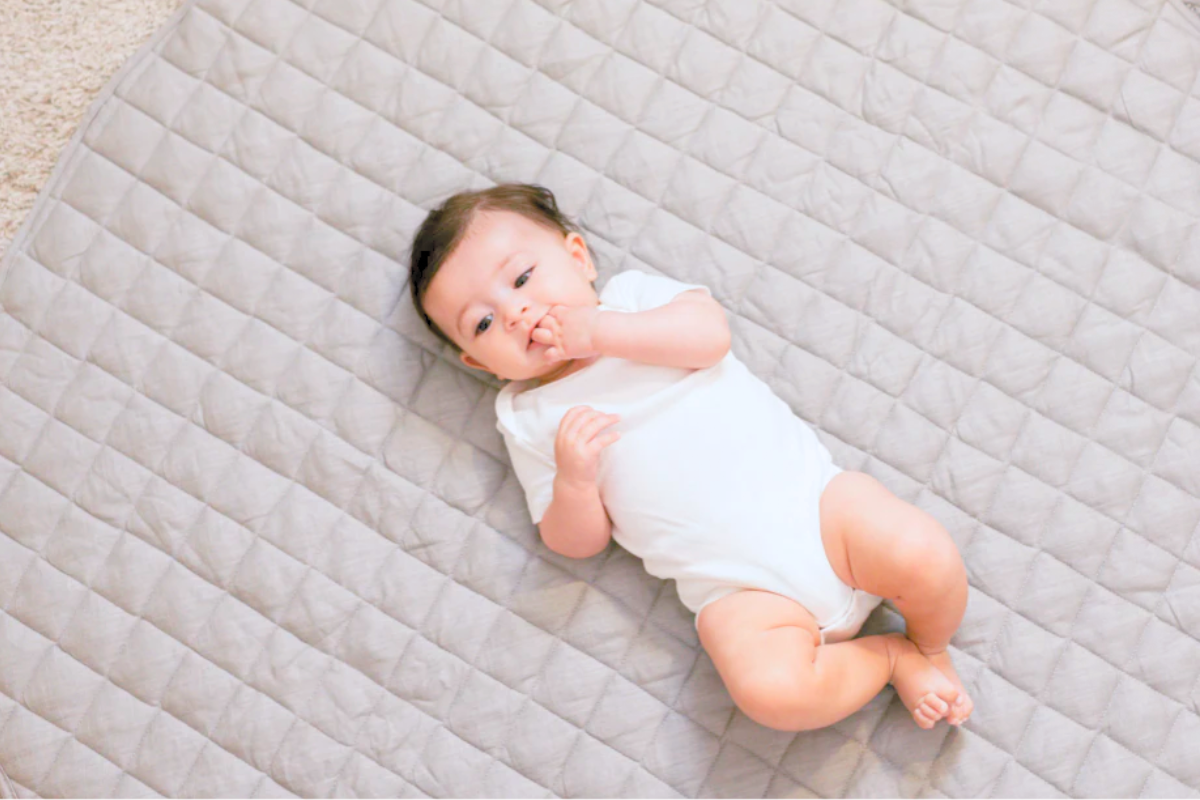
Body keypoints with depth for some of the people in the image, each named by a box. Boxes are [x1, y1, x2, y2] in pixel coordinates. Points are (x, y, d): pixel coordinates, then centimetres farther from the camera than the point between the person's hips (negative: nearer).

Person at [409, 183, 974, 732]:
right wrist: (573, 481, -15)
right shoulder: (527, 417, 11)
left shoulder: (633, 296, 13)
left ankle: (929, 649, 11)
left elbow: (711, 333, -7)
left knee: (926, 559, -22)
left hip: (812, 495, 1)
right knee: (770, 689, -27)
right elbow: (580, 541, 7)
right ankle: (891, 658, 1)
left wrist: (599, 329, -12)